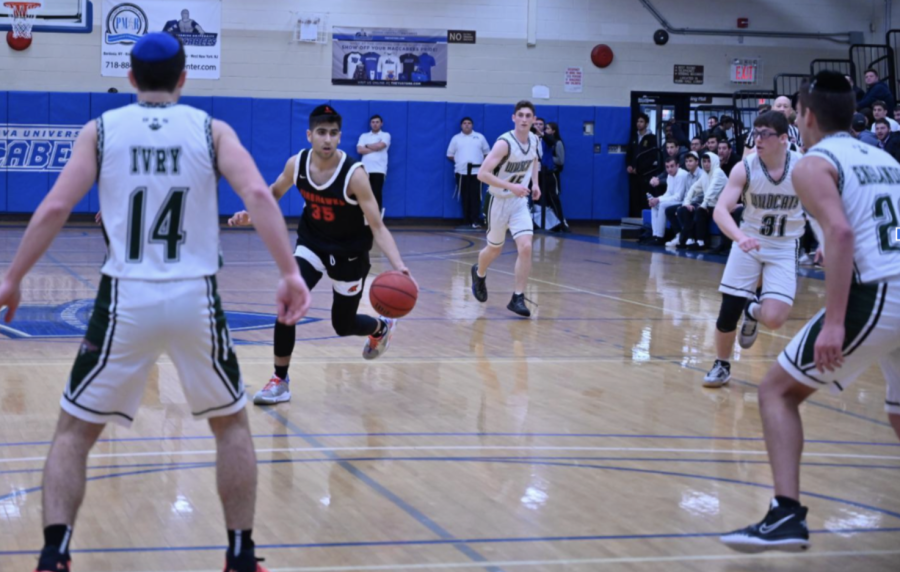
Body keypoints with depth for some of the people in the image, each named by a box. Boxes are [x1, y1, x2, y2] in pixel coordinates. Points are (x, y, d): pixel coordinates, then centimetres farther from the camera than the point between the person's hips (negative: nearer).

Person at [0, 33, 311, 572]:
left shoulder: (102, 130, 5)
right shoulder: (212, 130, 5)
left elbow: (55, 208, -2)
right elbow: (258, 194, -10)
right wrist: (290, 272, -12)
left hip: (126, 299, 0)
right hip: (195, 298, 0)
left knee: (75, 431, 13)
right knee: (232, 423, 21)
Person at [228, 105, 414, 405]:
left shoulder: (354, 174, -29)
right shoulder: (296, 164, -16)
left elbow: (377, 227, -29)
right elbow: (275, 192, 7)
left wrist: (399, 266, -43)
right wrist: (251, 214, -12)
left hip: (349, 252, -3)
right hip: (312, 244, 3)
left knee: (343, 325, 11)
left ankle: (382, 327, 48)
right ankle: (280, 381, -5)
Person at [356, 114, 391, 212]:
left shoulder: (385, 135, 8)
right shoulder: (364, 136, 16)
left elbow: (380, 146, -11)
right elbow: (359, 150, 1)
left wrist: (367, 146, 4)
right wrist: (374, 149, -5)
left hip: (379, 169, -3)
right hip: (365, 169, 3)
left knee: (377, 193, -7)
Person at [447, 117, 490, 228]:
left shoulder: (480, 137, 10)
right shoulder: (456, 138, 10)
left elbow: (487, 153, 14)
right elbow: (450, 155, 13)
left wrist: (483, 163, 2)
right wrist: (459, 161, 3)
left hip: (476, 171, -1)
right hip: (462, 171, 1)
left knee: (475, 196, -9)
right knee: (465, 197, 1)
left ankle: (475, 220, -11)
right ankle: (466, 220, 6)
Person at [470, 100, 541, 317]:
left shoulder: (534, 140, -2)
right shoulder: (504, 143, -23)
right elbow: (483, 174, -26)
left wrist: (535, 183, 8)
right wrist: (511, 186, -32)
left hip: (520, 203, 4)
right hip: (500, 201, -4)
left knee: (525, 248, -14)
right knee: (494, 249, 14)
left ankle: (518, 299, -7)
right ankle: (479, 273, 48)